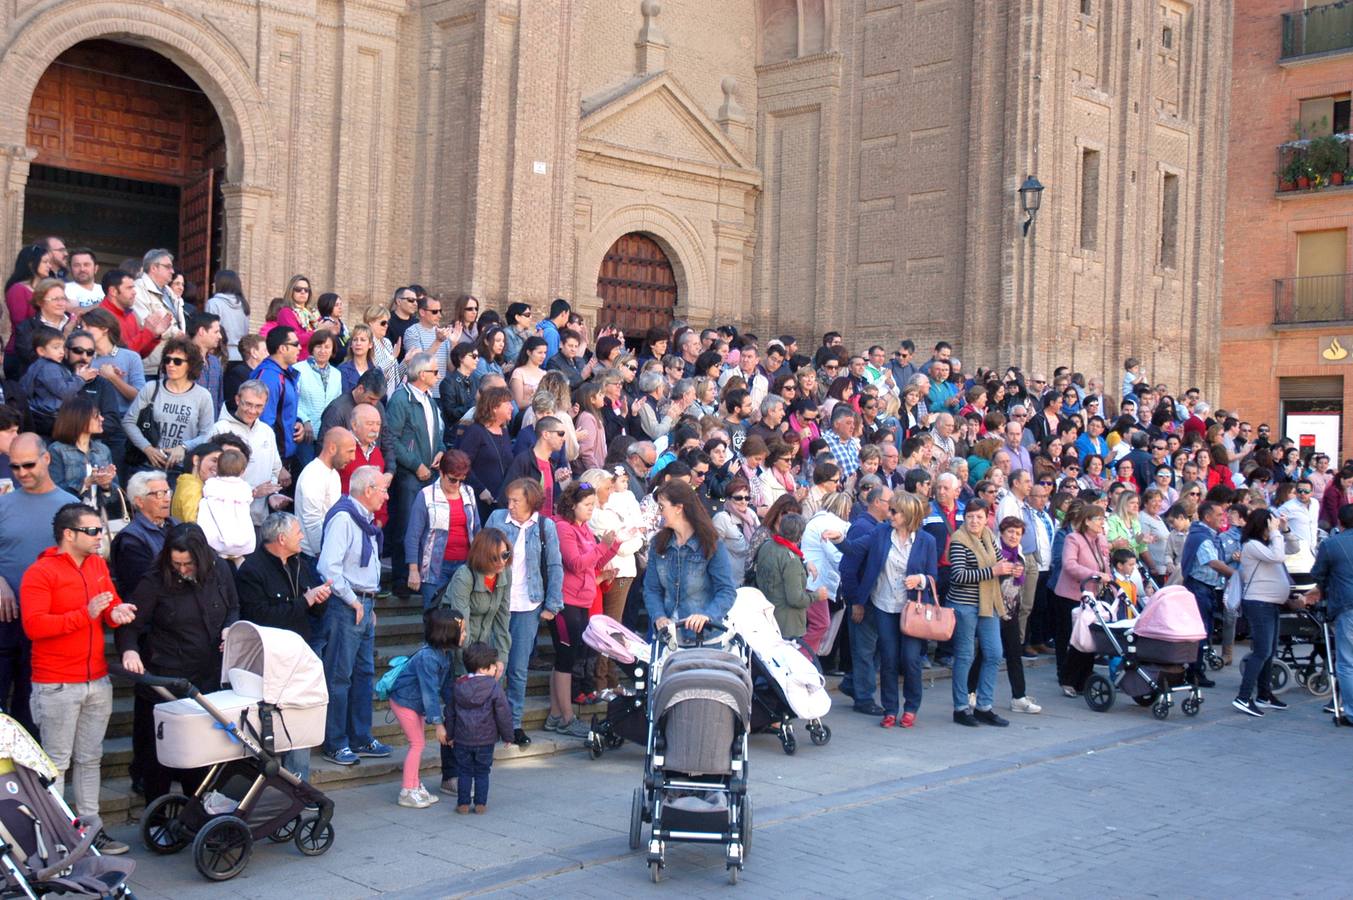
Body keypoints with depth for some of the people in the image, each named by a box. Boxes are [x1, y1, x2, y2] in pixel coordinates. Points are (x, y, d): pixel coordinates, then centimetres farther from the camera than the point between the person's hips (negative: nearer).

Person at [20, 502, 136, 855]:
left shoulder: (98, 564, 9)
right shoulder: (40, 573, -11)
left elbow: (112, 604, 17)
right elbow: (34, 626, -18)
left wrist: (116, 611, -8)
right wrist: (86, 614, -24)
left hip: (97, 680, 6)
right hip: (57, 685, -6)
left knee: (90, 759, 12)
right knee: (57, 762, 0)